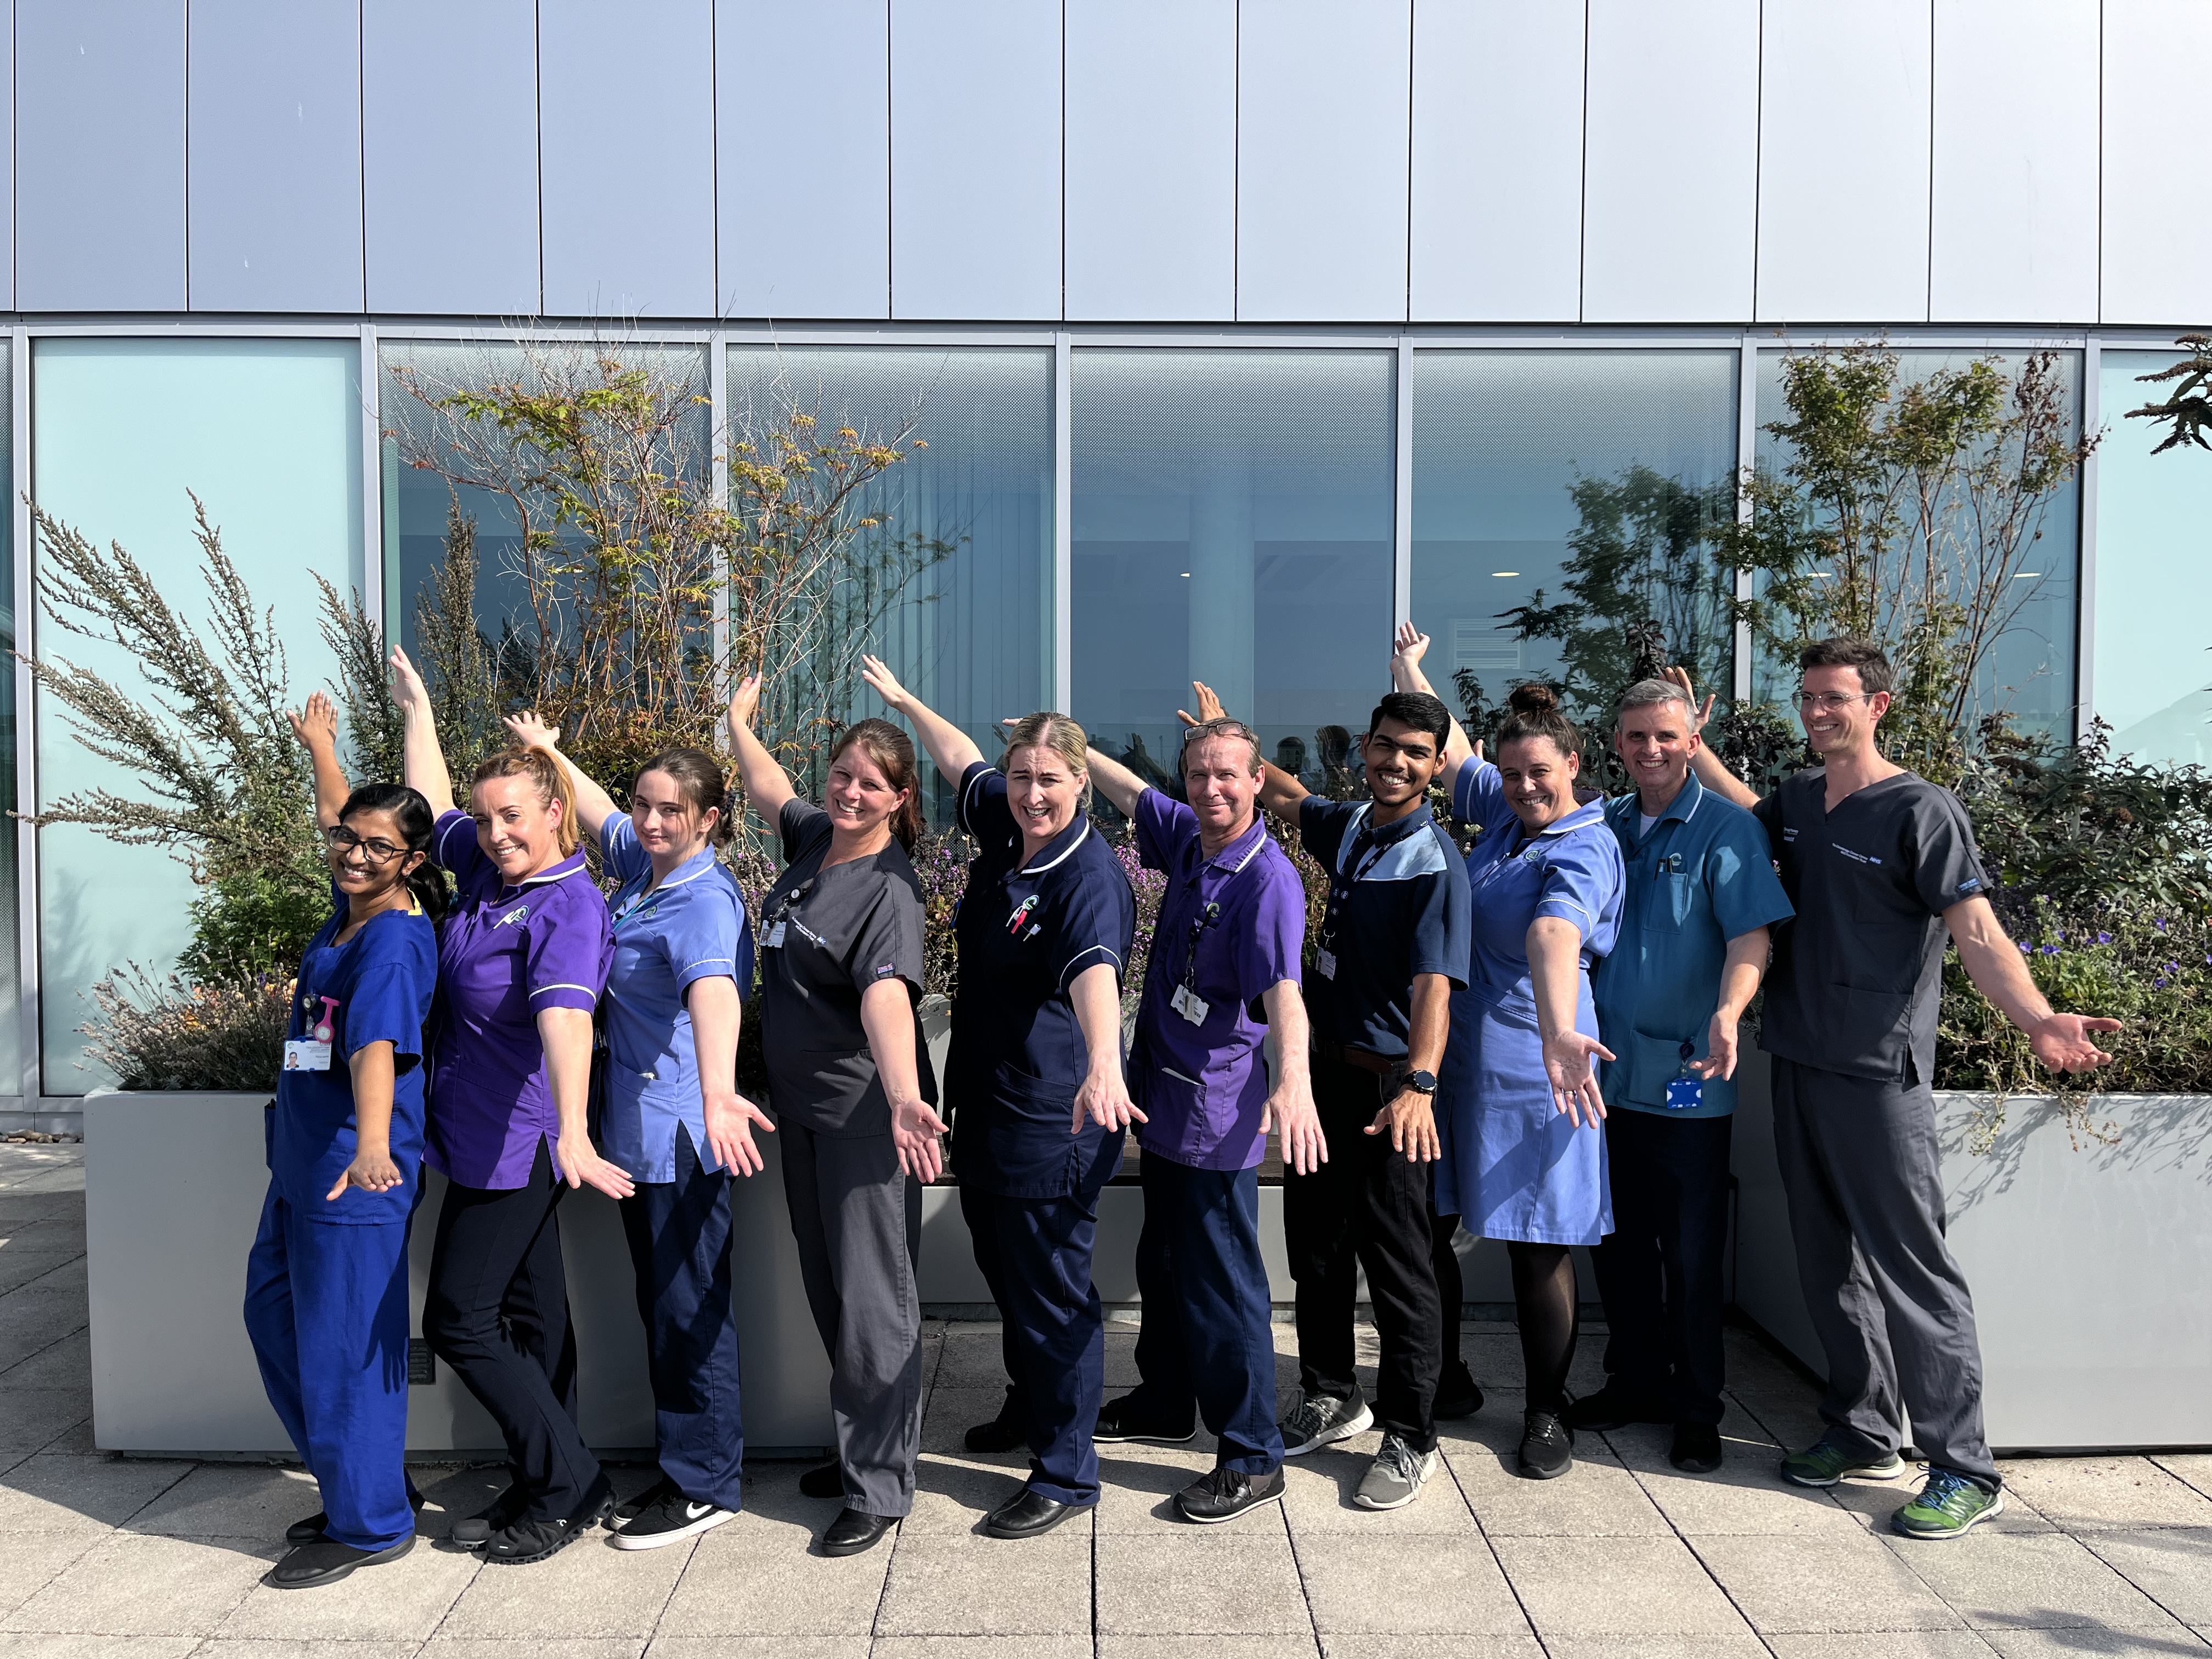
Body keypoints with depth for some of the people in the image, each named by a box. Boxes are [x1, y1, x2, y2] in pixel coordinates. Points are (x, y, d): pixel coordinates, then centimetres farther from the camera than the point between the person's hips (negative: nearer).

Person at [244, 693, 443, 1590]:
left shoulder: (394, 941, -19)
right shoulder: (349, 907, 6)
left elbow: (377, 1047, -34)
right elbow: (337, 817, 28)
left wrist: (372, 1146, -48)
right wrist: (321, 747, 39)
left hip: (354, 1175, -10)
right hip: (302, 1164, 10)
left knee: (344, 1342, -3)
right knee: (274, 1315, 18)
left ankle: (371, 1524, 13)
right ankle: (358, 1486, 31)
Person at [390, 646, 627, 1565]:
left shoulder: (568, 907, -21)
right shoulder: (489, 870, 5)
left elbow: (565, 1017, -37)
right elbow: (432, 802, 23)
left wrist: (574, 1137, -48)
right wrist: (415, 705, 27)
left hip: (515, 1142, -9)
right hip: (487, 1137, 9)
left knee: (460, 1319, -3)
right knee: (527, 1311, 15)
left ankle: (570, 1487, 8)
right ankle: (547, 1488, 26)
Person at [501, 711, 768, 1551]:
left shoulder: (705, 901, -21)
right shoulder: (644, 865, 6)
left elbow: (713, 991, -41)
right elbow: (600, 815, 30)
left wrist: (719, 1094, -56)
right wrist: (547, 752, 30)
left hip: (680, 1128, -9)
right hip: (638, 1125, 9)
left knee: (688, 1303, 1)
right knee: (660, 1300, 17)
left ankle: (708, 1486, 15)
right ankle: (680, 1467, 30)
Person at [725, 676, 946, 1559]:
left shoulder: (889, 887, -18)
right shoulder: (813, 836, 5)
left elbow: (885, 991, -35)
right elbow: (770, 789, 29)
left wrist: (903, 1096, -50)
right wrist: (738, 722, 39)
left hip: (866, 1111, -8)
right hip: (800, 1101, 9)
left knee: (872, 1296, -3)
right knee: (826, 1287, 16)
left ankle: (879, 1488, 9)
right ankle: (861, 1447, 31)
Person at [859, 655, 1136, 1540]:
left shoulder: (1090, 877, -23)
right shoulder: (1003, 826, 1)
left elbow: (1094, 972, -42)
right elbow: (963, 760, 23)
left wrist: (1102, 1067, -60)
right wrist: (904, 701, 36)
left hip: (1052, 1119, -9)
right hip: (985, 1099, 9)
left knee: (1053, 1289, 2)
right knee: (1002, 1267, 24)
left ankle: (1067, 1473, 18)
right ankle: (1029, 1407, 46)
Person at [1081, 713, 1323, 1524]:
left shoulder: (1268, 879, -21)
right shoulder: (1189, 839, 3)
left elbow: (1282, 987, -33)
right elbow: (1130, 791, 22)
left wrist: (1294, 1079, -48)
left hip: (1218, 1111, -9)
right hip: (1163, 1098, 9)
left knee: (1222, 1283, -1)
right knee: (1162, 1263, 23)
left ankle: (1252, 1458, 13)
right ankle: (1165, 1402, 42)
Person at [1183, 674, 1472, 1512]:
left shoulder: (1433, 862, -16)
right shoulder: (1347, 827, 6)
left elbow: (1434, 981, -28)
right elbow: (1284, 796, 30)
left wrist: (1419, 1083, -41)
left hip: (1387, 1084, -7)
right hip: (1323, 1066, 8)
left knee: (1395, 1260, 0)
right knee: (1314, 1239, 17)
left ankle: (1410, 1440, 16)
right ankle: (1332, 1397, 35)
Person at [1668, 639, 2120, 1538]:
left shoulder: (1919, 811, -10)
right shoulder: (1798, 797, 9)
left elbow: (1979, 933, -18)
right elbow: (1753, 816, 33)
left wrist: (2038, 1019, -34)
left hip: (1879, 1075, -7)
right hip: (1798, 1061, 7)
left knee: (1911, 1266, -4)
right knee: (1830, 1259, 14)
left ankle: (1965, 1471, 7)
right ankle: (1863, 1434, 28)